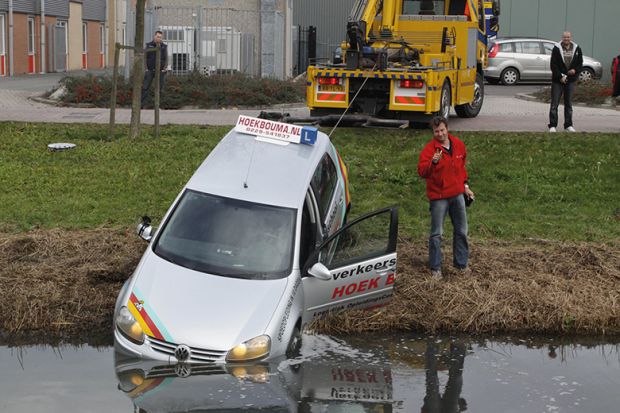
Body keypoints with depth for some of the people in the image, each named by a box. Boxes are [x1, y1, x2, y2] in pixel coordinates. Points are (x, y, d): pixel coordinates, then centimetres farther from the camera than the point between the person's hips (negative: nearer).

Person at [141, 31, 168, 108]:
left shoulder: (164, 47, 6)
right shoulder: (149, 45, 4)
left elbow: (166, 59, 8)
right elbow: (144, 57, 3)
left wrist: (164, 69, -5)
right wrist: (146, 68, -6)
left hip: (160, 71, 1)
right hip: (150, 70, -1)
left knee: (159, 89, 0)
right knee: (145, 87, -6)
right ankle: (140, 104, -8)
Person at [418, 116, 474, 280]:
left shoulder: (458, 144, 3)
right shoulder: (429, 148, -14)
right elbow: (422, 171, -26)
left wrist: (465, 186, 16)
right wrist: (433, 162, -43)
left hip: (457, 194, 5)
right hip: (439, 197, -5)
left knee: (461, 231, 13)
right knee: (437, 233, 1)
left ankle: (462, 264, 27)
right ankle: (435, 268, 10)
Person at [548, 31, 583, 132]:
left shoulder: (577, 49, 6)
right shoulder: (557, 48, -4)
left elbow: (580, 63, 12)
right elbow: (553, 65, -7)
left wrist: (575, 70, -9)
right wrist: (560, 77, -15)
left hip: (570, 80, 3)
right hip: (557, 80, -3)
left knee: (569, 104, 9)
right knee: (554, 104, -3)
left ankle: (568, 125, 16)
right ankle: (552, 125, 1)